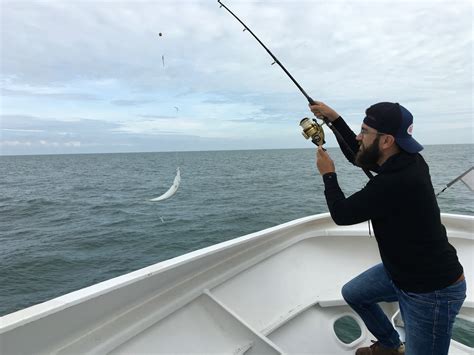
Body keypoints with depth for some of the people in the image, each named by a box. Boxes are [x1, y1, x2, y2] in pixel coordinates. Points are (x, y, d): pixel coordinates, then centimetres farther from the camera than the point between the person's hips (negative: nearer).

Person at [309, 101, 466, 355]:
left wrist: (328, 174, -6)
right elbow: (358, 156, 12)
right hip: (399, 270, 9)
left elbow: (341, 214, -21)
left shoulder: (395, 182, -34)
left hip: (432, 291, -9)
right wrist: (334, 118, 7)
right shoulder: (403, 161, -7)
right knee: (352, 293, 21)